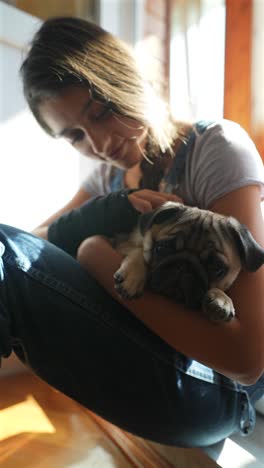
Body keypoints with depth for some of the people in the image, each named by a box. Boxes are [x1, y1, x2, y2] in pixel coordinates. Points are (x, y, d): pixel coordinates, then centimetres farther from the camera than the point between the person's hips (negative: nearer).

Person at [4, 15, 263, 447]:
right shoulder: (113, 172, 5)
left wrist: (100, 258, -23)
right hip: (140, 350, 5)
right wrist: (117, 211, -21)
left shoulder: (219, 147, -14)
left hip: (209, 387, -5)